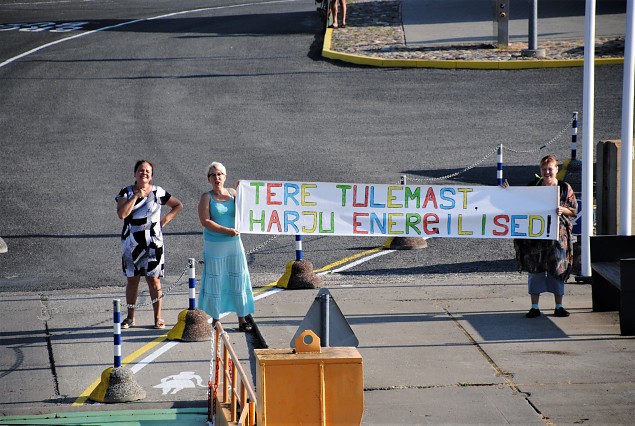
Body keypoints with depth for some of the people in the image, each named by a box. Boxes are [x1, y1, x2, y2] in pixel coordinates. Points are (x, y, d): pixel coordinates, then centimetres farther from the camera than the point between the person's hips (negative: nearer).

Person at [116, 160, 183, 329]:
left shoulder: (158, 192, 2)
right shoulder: (126, 193, 1)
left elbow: (178, 205, 14)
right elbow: (121, 214, -15)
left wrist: (166, 219, 2)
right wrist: (136, 196, -15)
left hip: (153, 243, -1)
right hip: (131, 243, 1)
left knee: (154, 279, -2)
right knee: (132, 280, 4)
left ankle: (158, 317, 3)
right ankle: (130, 317, 13)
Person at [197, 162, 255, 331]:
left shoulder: (232, 193, 6)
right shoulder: (206, 197, -4)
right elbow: (205, 221, -13)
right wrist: (227, 231, -18)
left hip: (234, 243, 3)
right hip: (214, 246, -3)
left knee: (238, 280, 4)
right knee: (215, 282, 2)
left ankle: (242, 319, 9)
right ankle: (215, 320, 10)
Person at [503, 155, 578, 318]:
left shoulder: (565, 188, 2)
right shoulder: (533, 186, 6)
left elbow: (574, 210, 4)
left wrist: (563, 210, -15)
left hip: (557, 233, -1)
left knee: (557, 268, 2)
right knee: (535, 268, 1)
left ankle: (559, 306, 12)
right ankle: (534, 307, 7)